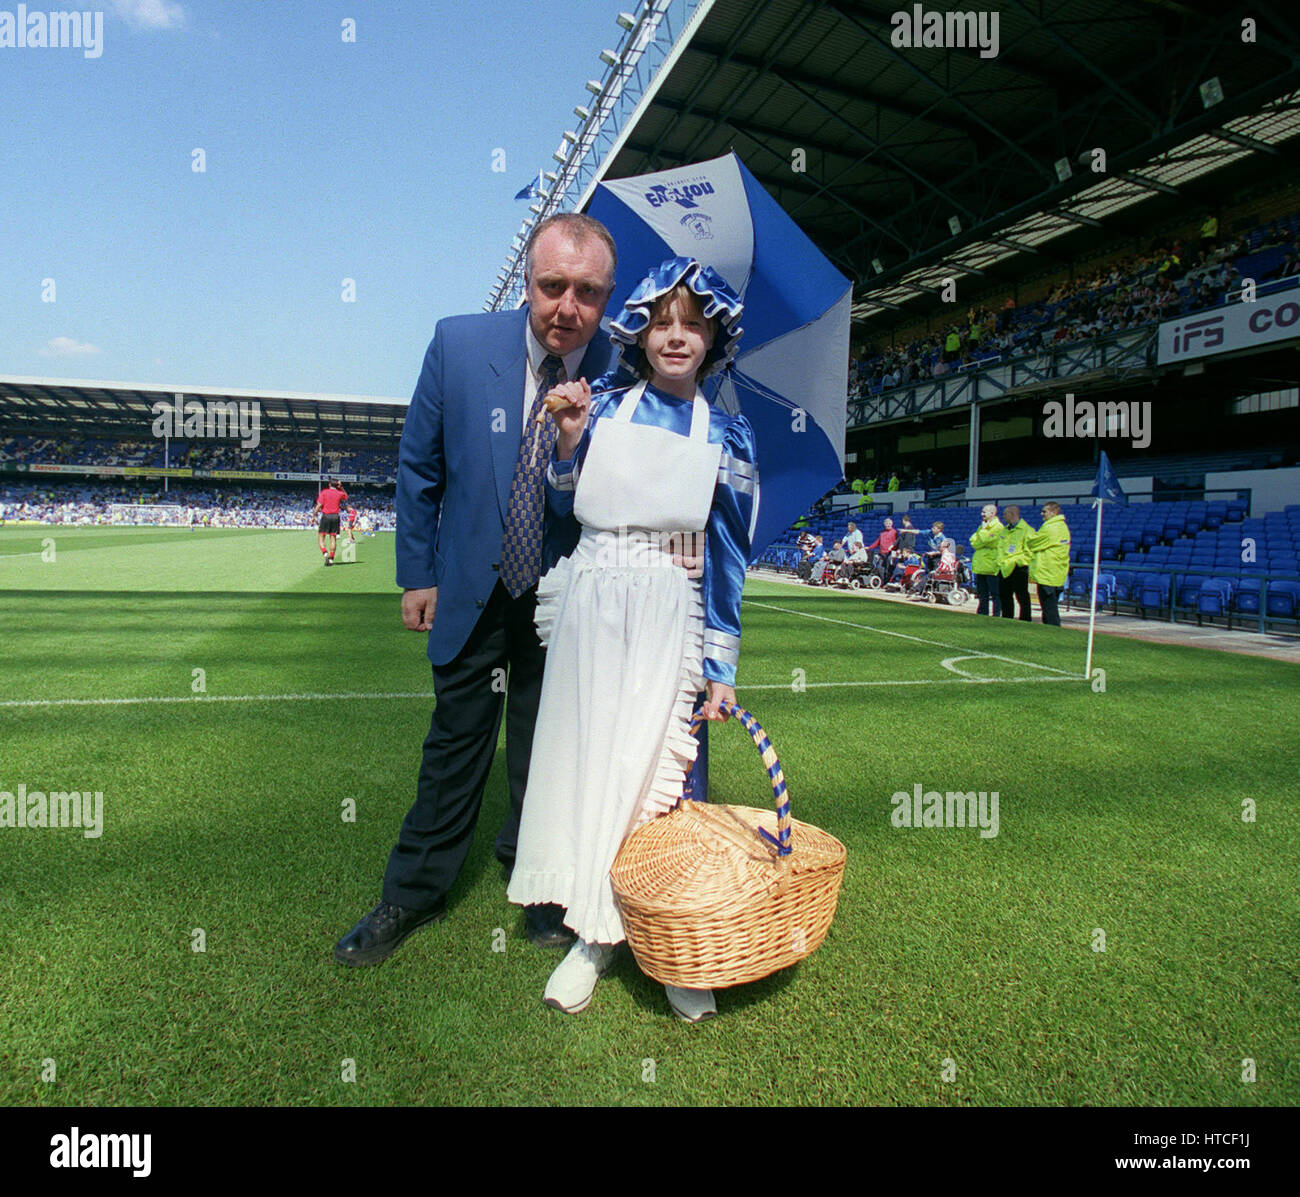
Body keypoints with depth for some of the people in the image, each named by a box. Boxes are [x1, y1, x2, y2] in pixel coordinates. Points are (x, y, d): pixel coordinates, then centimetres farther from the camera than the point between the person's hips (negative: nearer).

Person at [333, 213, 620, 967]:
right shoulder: (460, 344, -12)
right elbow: (419, 466, 0)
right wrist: (417, 574, 3)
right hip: (471, 588, 1)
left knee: (547, 750, 16)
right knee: (455, 748, 14)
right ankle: (415, 896, 34)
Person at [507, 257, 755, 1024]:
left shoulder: (727, 436, 4)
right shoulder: (602, 405, 7)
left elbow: (728, 559, 3)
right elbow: (563, 507, 9)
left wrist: (722, 666, 0)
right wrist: (570, 442, -8)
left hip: (669, 622, -2)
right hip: (588, 610, 2)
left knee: (655, 774, -2)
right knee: (584, 761, 5)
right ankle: (597, 931, 22)